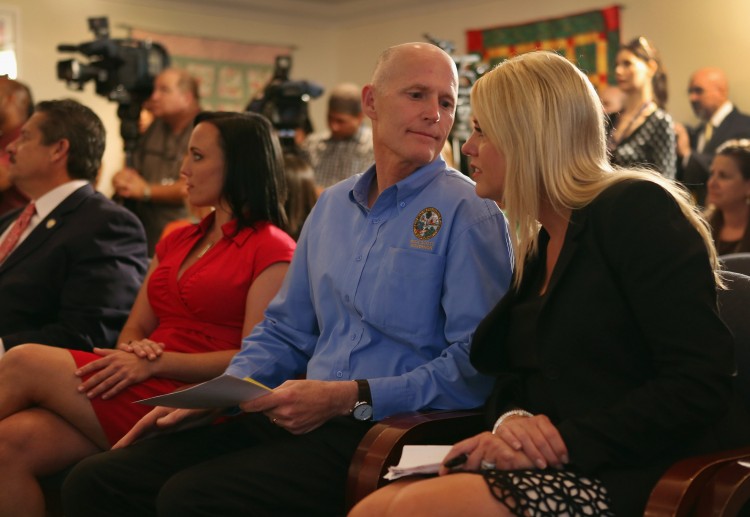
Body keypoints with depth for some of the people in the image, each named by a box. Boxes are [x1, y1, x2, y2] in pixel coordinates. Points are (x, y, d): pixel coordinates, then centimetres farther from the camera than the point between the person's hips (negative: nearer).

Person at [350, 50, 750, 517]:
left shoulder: (636, 208, -8)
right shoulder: (539, 248, 18)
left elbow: (700, 382, -17)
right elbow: (515, 379, 18)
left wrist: (568, 440, -18)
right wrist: (512, 421, -6)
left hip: (641, 477, -7)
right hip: (561, 468, 7)